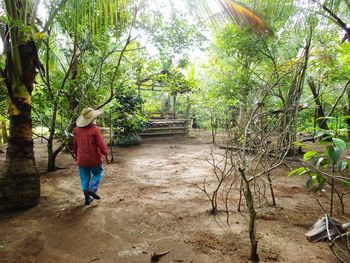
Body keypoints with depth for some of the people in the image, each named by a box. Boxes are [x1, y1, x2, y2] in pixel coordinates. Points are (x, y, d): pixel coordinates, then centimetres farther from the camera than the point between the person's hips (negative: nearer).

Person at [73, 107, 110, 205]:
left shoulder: (77, 129, 1)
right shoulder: (95, 129, -15)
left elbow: (75, 144, 12)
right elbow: (101, 143, -16)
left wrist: (75, 154, 25)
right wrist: (106, 155, -10)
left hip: (82, 159, 4)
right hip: (94, 159, -4)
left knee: (85, 179, 13)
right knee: (97, 174, 19)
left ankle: (88, 198, 21)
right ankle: (92, 189, -1)